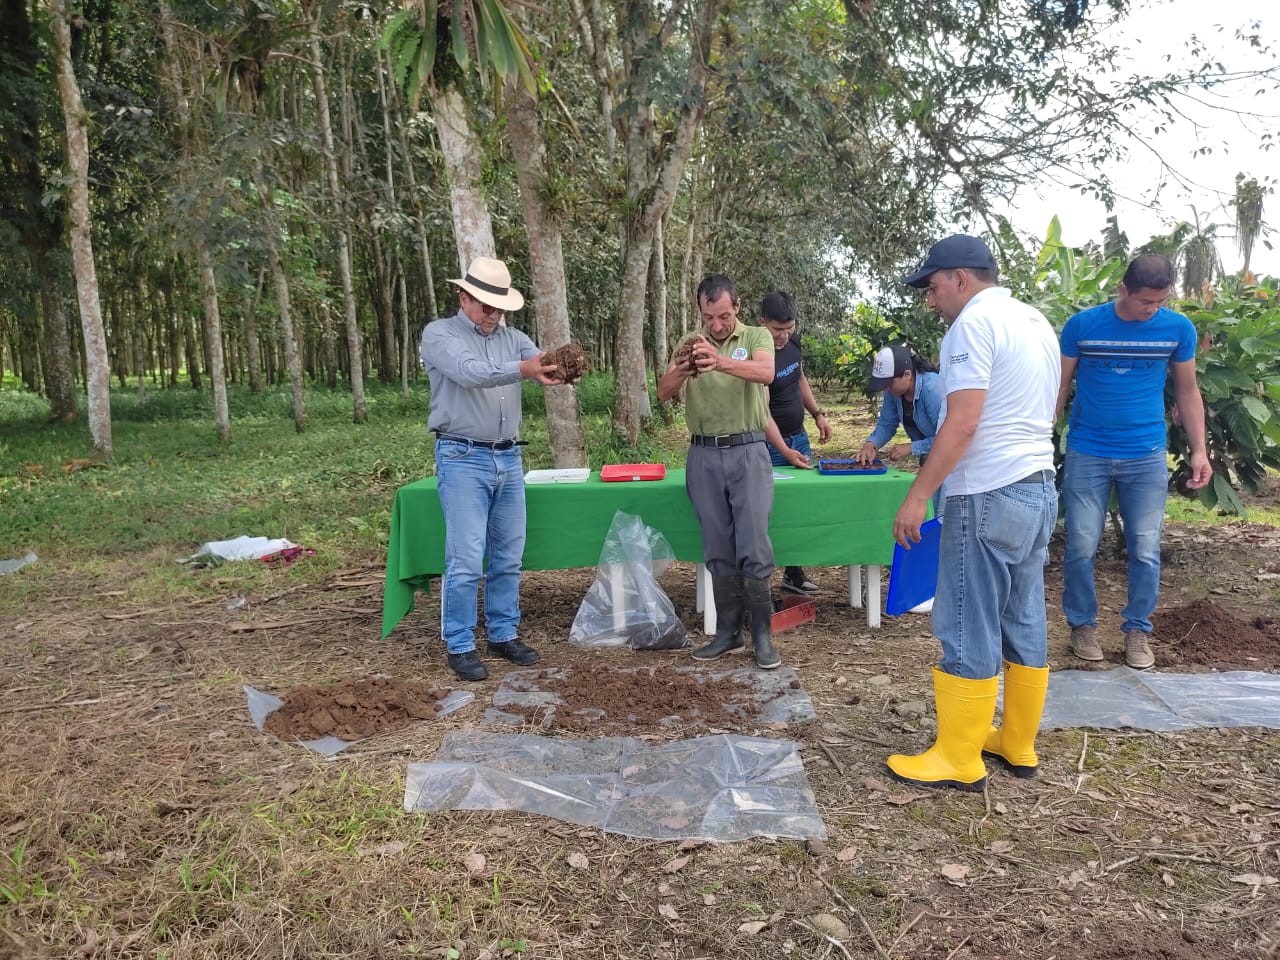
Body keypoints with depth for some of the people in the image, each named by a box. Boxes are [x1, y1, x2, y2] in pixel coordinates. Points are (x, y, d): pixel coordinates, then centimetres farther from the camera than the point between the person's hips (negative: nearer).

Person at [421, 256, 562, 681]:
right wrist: (522, 369, -39)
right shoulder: (439, 334, -4)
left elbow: (541, 364, -6)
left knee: (508, 557, 11)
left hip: (508, 458, 6)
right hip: (463, 459, -5)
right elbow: (469, 372, -23)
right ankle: (459, 646, 6)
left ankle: (504, 635, 23)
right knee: (466, 561, -6)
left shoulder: (512, 338, 12)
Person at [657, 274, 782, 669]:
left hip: (748, 452, -3)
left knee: (754, 547, -3)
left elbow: (766, 373, -21)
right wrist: (680, 371, -29)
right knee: (718, 550, 9)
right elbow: (663, 393, -5)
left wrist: (722, 362, -41)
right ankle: (728, 630, 19)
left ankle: (762, 634, 8)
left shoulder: (757, 337, 1)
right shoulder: (690, 343, 7)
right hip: (704, 456, 3)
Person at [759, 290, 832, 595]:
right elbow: (762, 412, -25)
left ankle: (794, 573, 21)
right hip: (772, 444, -7)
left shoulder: (793, 342, 3)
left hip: (799, 436, 7)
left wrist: (818, 413, 14)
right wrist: (785, 451, -32)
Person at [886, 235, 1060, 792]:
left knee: (967, 629, -2)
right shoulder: (1036, 322, 17)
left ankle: (959, 761, 7)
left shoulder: (975, 322, -12)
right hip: (1040, 490, 10)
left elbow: (963, 422, -20)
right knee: (1024, 624, 14)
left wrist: (918, 496, -18)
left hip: (989, 496, -10)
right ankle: (1018, 745, 25)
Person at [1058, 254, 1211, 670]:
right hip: (1087, 455, -1)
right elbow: (1060, 387, 2)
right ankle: (1082, 624, 20)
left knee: (1145, 550, 4)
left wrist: (1199, 450, 4)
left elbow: (1187, 392, 10)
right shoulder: (1082, 325, -5)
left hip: (1147, 458, 1)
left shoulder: (1179, 329, 0)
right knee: (1081, 547, 2)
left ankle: (1138, 629, 20)